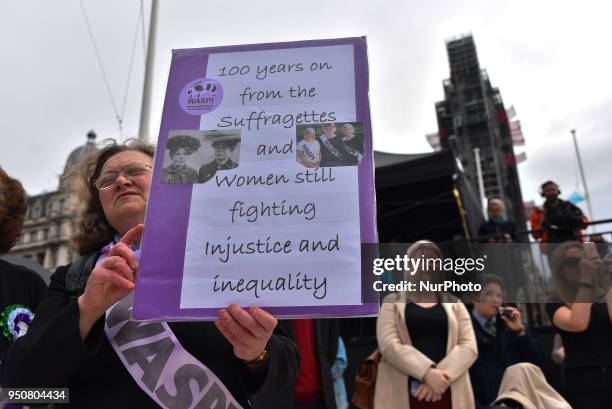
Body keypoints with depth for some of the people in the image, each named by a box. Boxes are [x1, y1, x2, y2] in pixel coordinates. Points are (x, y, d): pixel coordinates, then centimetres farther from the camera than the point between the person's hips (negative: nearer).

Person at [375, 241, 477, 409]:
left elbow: (469, 346, 3)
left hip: (448, 394, 2)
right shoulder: (393, 302, 10)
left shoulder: (454, 304, 17)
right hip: (404, 394, -2)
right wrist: (427, 372, -17)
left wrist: (442, 375, -13)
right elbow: (389, 345, -5)